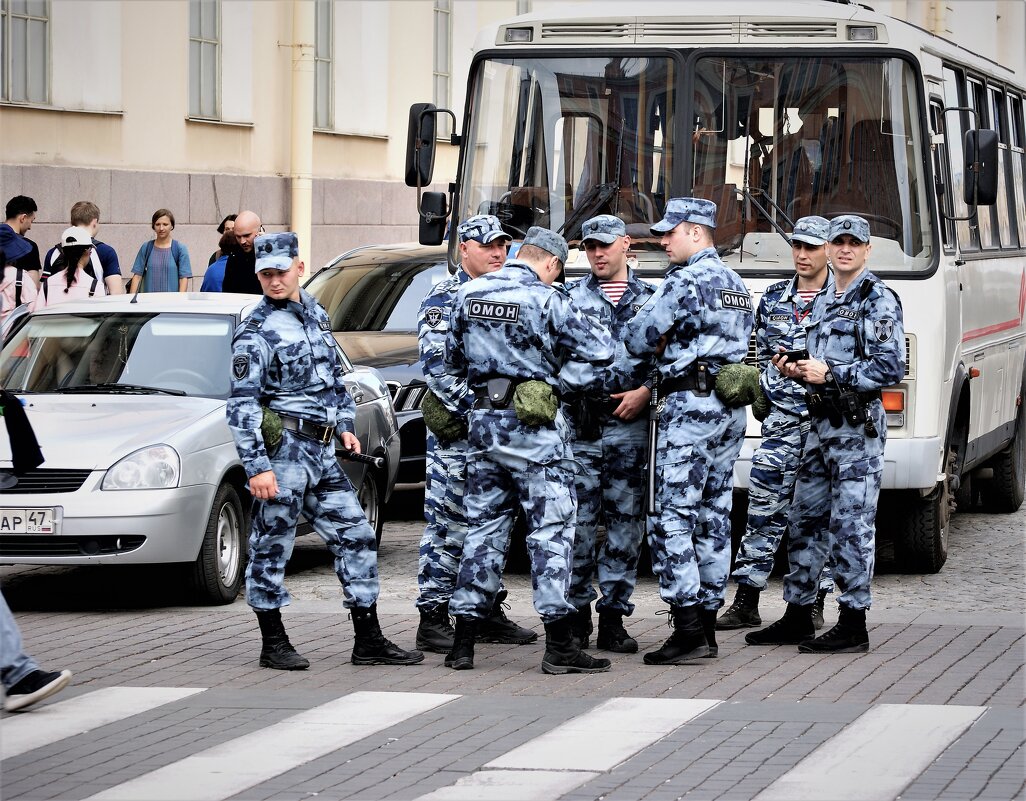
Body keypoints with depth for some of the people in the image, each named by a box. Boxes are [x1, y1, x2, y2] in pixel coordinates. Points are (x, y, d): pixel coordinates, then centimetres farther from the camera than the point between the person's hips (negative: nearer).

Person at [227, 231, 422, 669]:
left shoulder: (316, 314, 13)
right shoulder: (257, 333, -10)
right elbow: (241, 406, -14)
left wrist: (345, 426, 15)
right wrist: (256, 466, -19)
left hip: (322, 452, 7)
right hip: (282, 450, -7)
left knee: (356, 538, 7)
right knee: (271, 547, 0)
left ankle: (369, 641, 12)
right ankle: (274, 645, 10)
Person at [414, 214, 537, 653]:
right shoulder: (443, 298, -6)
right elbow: (438, 366, -15)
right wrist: (475, 408, -20)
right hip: (456, 432, -7)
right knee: (448, 525, -7)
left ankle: (489, 614, 19)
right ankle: (433, 620, -4)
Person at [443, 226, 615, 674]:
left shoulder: (468, 295, 6)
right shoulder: (546, 300, -11)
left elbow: (453, 360, 16)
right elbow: (600, 350, -9)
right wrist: (573, 382, 6)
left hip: (483, 421, 6)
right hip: (534, 424, -6)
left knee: (484, 525, 12)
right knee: (551, 528, -3)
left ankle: (463, 644, 11)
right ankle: (559, 647, -6)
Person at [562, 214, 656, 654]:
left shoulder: (651, 298, 12)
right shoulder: (570, 296, 10)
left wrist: (646, 391, -6)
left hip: (631, 425, 1)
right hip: (580, 424, -1)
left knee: (626, 522, 2)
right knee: (578, 522, -3)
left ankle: (613, 618, 7)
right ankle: (577, 614, 6)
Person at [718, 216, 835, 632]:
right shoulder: (773, 298, 12)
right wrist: (760, 393, 6)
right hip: (782, 418, 3)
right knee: (764, 508, 1)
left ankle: (814, 603, 9)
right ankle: (746, 602, 5)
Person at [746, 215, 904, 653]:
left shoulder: (878, 300, -7)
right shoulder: (825, 303, 19)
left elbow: (890, 369, -15)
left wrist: (831, 374, -17)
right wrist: (799, 371, 8)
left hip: (858, 426, -9)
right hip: (822, 424, 9)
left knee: (851, 525, -7)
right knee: (805, 520, 11)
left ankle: (853, 625, -3)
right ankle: (798, 615, 19)